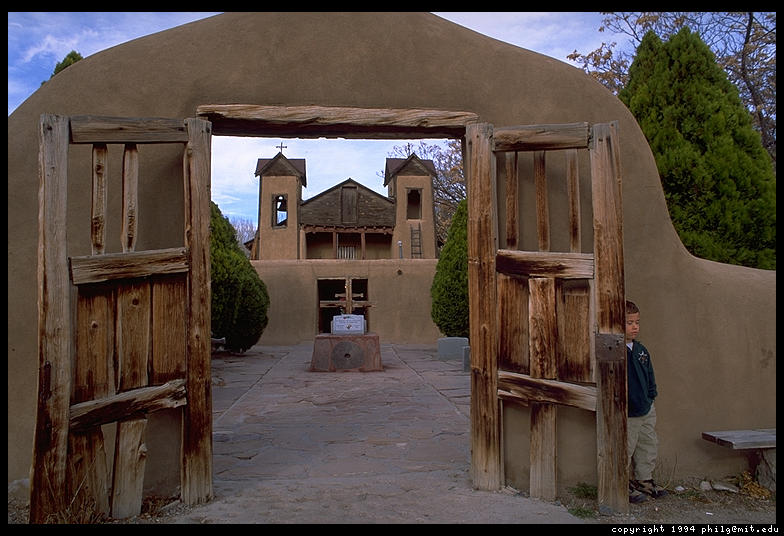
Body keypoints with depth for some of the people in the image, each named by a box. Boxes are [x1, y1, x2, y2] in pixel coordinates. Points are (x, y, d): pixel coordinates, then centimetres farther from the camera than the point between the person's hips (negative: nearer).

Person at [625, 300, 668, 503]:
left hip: (646, 410, 8)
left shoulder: (641, 350, 8)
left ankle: (644, 480, 34)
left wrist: (651, 396, 13)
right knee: (625, 450, 3)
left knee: (649, 447, 18)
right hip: (626, 413, -8)